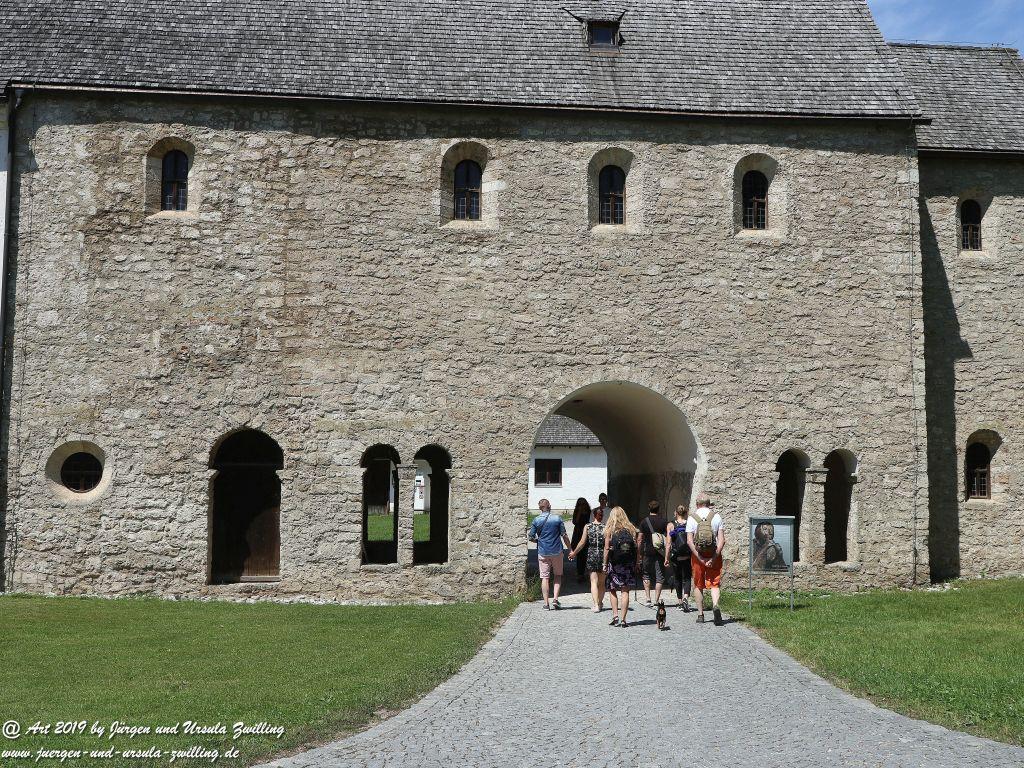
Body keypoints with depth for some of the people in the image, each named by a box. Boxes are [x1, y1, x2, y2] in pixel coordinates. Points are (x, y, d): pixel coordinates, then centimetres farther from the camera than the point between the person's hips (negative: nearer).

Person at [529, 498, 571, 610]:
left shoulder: (536, 520, -3)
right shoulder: (557, 518, -4)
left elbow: (531, 538, -1)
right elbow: (564, 536, -4)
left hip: (543, 552, 0)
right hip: (556, 551, 0)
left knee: (545, 578, 3)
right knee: (557, 576, 15)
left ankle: (546, 604, 1)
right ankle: (555, 599, 2)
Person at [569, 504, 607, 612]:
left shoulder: (588, 527, -1)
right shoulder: (605, 527, -5)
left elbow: (582, 542, 0)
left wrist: (574, 553, 12)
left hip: (591, 555, 0)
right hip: (603, 555, 0)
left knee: (594, 581, 0)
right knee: (602, 582, 14)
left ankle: (596, 605, -13)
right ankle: (600, 603, 25)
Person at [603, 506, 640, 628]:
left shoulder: (610, 530, -3)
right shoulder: (632, 529, 3)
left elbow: (607, 548, -5)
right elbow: (637, 548, 1)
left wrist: (605, 564, 1)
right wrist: (637, 563, 7)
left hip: (614, 563, -2)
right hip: (629, 564, 2)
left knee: (612, 590, 13)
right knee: (625, 591, 4)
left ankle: (615, 615, 2)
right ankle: (623, 619, 1)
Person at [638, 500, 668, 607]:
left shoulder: (644, 522, 3)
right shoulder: (664, 521, 0)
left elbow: (640, 540, 3)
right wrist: (667, 557, -5)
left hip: (648, 552, 1)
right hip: (660, 553, -1)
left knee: (647, 576, 16)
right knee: (659, 577, 7)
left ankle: (647, 598, 8)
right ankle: (657, 600, 4)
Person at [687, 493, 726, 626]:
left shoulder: (692, 518, -1)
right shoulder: (716, 516, 1)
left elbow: (689, 541, -10)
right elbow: (722, 540, -8)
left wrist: (700, 558, -11)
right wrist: (714, 558, -11)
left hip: (697, 555, 0)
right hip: (714, 554, 0)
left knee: (698, 585, 12)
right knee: (715, 584, 2)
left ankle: (700, 615, 13)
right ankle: (715, 605, -24)